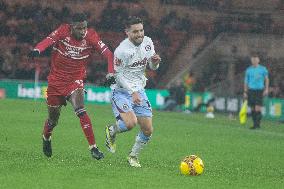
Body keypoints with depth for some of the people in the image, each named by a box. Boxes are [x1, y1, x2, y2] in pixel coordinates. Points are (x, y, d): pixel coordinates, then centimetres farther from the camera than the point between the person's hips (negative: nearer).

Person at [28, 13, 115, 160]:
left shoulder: (91, 36, -11)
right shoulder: (63, 31, -13)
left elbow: (107, 53, -16)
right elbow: (48, 40, -29)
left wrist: (111, 73, -32)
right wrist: (37, 50, -51)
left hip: (76, 80, 0)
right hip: (56, 80, 0)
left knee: (80, 110, -24)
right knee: (53, 118, 11)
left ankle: (93, 147, -22)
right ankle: (46, 138, 45)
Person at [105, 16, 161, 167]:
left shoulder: (147, 42, 1)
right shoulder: (122, 50, -20)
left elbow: (153, 67, 12)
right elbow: (118, 75, -15)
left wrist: (155, 62, -12)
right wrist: (133, 92, -24)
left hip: (139, 91, 6)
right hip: (121, 91, -6)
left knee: (148, 130, -1)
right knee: (130, 123, -27)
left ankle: (133, 156, 22)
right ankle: (111, 131, 6)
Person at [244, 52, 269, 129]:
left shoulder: (263, 69, 4)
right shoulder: (248, 70, 10)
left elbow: (266, 79, 7)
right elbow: (246, 81, 13)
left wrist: (266, 89, -5)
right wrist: (245, 92, 9)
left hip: (259, 90, -3)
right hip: (251, 90, 3)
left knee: (258, 108, -13)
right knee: (253, 109, 2)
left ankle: (258, 123, -8)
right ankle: (255, 124, 9)